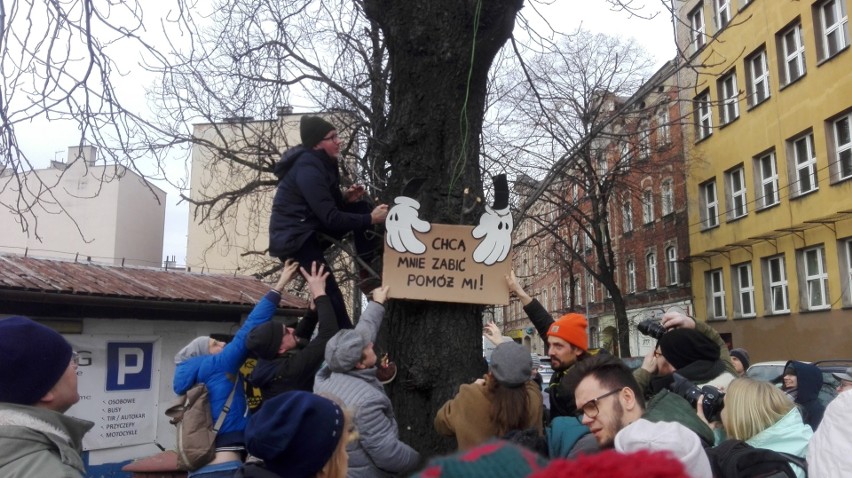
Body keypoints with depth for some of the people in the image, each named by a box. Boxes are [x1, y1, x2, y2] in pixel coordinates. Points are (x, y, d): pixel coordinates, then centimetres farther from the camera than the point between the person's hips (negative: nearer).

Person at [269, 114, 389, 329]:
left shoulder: (320, 162, 8)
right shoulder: (308, 169, -22)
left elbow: (329, 205, 16)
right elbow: (331, 218, -25)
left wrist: (346, 198, -5)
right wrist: (370, 219, -19)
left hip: (312, 229, 9)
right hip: (293, 239, -9)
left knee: (361, 208, -1)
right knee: (330, 294, -14)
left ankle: (368, 273, -3)